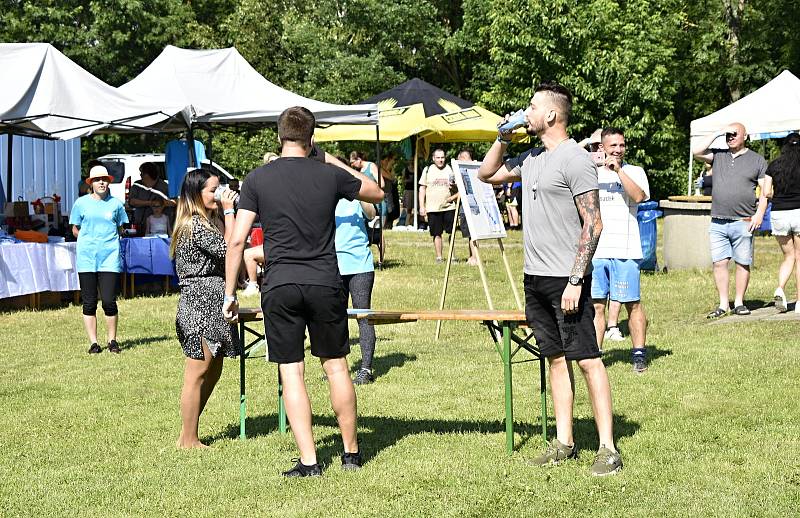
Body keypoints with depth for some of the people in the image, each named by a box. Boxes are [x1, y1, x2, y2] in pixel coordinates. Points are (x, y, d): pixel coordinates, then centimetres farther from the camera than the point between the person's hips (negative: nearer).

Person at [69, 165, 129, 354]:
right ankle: (93, 343, 11)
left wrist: (108, 240, 6)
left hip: (110, 258, -1)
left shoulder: (116, 204, 6)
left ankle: (112, 340, 9)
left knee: (109, 302, -6)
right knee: (89, 303, 3)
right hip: (86, 258, 1)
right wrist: (90, 240, 5)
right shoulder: (81, 203, 5)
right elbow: (75, 230, 13)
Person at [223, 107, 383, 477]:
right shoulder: (330, 175, 3)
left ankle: (308, 461, 2)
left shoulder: (257, 179, 0)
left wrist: (229, 292, 3)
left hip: (279, 287, -1)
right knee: (336, 366, 12)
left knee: (291, 372, 3)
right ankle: (351, 453, 22)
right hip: (325, 283, 1)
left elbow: (237, 241, -4)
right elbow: (377, 193, 21)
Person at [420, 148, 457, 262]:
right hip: (433, 208, -1)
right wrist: (422, 206, 1)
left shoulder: (450, 169, 8)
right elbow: (422, 188, 7)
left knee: (452, 232, -1)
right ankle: (439, 257, 10)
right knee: (437, 234, 2)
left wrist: (454, 186, -8)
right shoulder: (427, 170, 7)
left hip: (449, 206, 1)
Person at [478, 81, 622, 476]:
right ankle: (563, 443, 17)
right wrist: (503, 138, 13)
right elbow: (487, 174, 29)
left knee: (587, 359, -7)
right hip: (535, 277, 8)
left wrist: (576, 280, -19)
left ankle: (608, 448, -4)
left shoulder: (575, 159, -12)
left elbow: (593, 224, -15)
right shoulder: (531, 158, 14)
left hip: (565, 279, -8)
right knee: (556, 359, 11)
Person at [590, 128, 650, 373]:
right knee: (596, 305, 2)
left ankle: (639, 353, 9)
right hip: (595, 250, 2)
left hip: (625, 251, -2)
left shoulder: (634, 172, 6)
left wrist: (618, 170, -17)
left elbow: (639, 196, -12)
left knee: (632, 304, 0)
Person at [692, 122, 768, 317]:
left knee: (743, 263, 2)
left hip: (743, 222, -2)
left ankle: (739, 302, 12)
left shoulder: (757, 160, 7)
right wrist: (717, 133, -2)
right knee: (719, 263, -1)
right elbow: (696, 151, -4)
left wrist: (759, 213, -7)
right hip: (718, 223, 2)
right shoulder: (718, 156, 12)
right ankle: (723, 304, 5)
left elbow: (764, 191, 5)